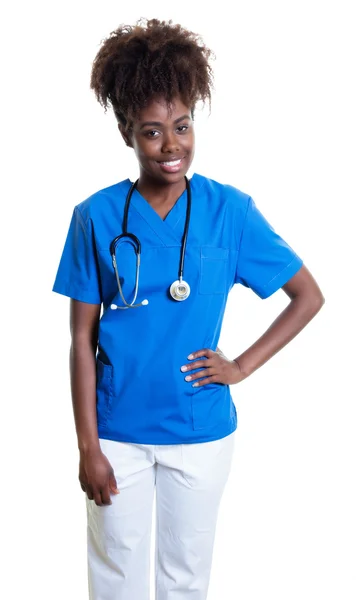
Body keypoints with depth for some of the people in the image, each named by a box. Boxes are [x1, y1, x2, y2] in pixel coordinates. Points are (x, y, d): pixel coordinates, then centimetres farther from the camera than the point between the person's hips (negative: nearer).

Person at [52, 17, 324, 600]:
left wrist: (242, 365, -7)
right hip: (118, 431, 0)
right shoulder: (97, 217, -8)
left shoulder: (230, 210, -7)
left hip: (201, 431, 0)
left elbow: (309, 296, 0)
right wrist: (88, 447, -6)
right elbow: (83, 339, -5)